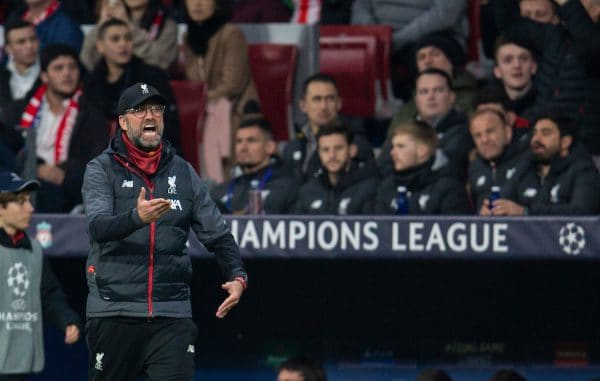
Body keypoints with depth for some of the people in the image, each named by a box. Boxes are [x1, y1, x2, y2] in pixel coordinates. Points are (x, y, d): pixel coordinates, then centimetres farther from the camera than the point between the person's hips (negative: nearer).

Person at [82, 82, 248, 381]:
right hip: (113, 311, -2)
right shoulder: (102, 169, 1)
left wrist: (237, 276, -7)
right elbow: (97, 227, -16)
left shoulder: (183, 172, 12)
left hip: (172, 314, 2)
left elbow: (216, 233, 11)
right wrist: (137, 217, -36)